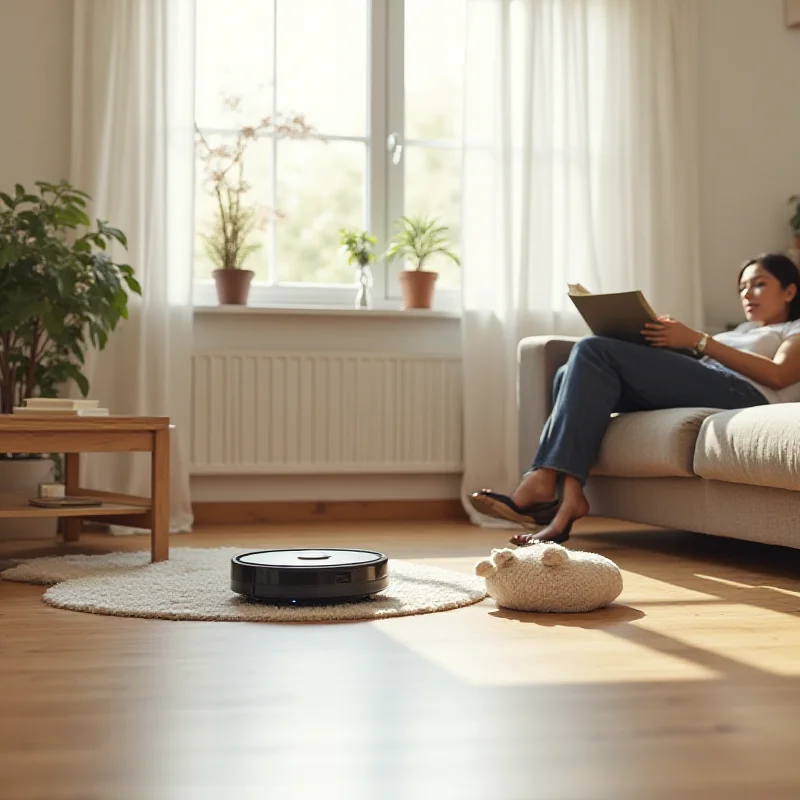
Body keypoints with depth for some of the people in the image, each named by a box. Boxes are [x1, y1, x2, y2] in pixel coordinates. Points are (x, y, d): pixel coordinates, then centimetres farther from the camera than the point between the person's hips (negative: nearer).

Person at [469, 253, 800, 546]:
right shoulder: (743, 330, 42)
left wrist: (696, 339, -9)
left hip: (743, 394, -7)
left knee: (594, 350, -21)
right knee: (572, 374, -13)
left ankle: (545, 483, -29)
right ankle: (567, 499, -30)